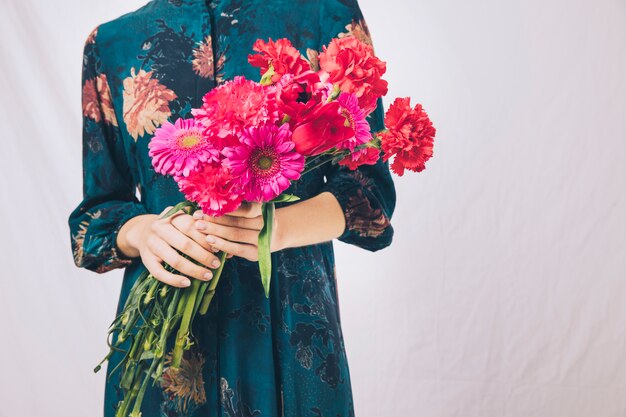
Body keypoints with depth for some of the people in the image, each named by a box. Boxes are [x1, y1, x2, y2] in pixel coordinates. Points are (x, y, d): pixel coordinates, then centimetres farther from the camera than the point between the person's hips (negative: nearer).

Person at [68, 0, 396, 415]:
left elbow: (370, 186, -5)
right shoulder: (110, 43, 5)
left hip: (290, 318, -1)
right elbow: (97, 211, 7)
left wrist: (280, 227, -23)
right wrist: (140, 231, -16)